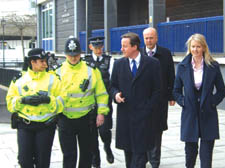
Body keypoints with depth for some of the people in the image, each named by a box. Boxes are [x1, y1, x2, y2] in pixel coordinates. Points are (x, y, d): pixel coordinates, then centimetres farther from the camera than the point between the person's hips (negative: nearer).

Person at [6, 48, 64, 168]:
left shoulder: (53, 79, 1)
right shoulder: (19, 80, 4)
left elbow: (61, 104, -3)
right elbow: (10, 102, 4)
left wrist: (49, 99, -21)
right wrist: (23, 100, -14)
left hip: (46, 126, -1)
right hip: (24, 125, 1)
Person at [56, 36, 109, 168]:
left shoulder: (91, 70, 0)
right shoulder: (59, 72, 2)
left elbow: (101, 93, 2)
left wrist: (101, 112, -4)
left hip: (86, 118, 0)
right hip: (65, 119, 0)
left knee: (86, 152, 13)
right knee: (69, 154, 3)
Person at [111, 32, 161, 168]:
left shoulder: (152, 63, -1)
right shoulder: (119, 64, 8)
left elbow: (157, 90, 0)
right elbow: (113, 85, 15)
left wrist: (148, 109, -8)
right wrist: (116, 94, -7)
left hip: (143, 114, -3)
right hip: (124, 113, 3)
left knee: (140, 150, -6)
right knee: (127, 149, 12)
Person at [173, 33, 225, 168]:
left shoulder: (213, 66, 1)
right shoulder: (183, 66, 4)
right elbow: (176, 91, 11)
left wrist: (212, 103, -5)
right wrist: (183, 102, -4)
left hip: (208, 115, -1)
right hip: (190, 115, 1)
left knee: (206, 153, -2)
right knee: (190, 150, 12)